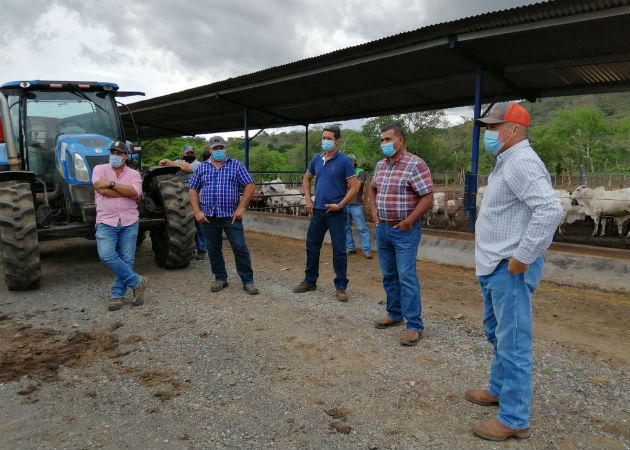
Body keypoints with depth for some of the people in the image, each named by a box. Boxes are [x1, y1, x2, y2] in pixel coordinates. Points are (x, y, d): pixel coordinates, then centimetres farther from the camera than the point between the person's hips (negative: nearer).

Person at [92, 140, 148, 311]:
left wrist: (111, 184, -14)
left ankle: (118, 294, 16)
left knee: (126, 259, 3)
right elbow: (101, 189, -13)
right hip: (106, 222, -1)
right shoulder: (100, 169, 5)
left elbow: (135, 191, -13)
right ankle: (137, 282, -1)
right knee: (106, 255, -16)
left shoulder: (133, 174, 7)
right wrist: (127, 192, -9)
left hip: (129, 222, 1)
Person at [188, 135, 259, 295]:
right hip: (208, 216, 3)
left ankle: (248, 281, 4)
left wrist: (240, 208, -9)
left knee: (240, 248, -5)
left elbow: (249, 186, -2)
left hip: (231, 215, -3)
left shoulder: (236, 165, 3)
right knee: (213, 249, 10)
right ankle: (220, 279, 24)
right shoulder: (202, 167, 10)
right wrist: (197, 212, -1)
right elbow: (193, 190, 10)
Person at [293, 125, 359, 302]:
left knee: (339, 250, 1)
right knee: (312, 246, 13)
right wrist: (307, 199, 8)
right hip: (317, 210, 6)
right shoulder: (316, 159, 8)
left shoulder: (344, 161, -9)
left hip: (335, 212, -5)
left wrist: (340, 204, -15)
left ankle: (341, 287, 12)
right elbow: (306, 178, 20)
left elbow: (354, 186, -11)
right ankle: (310, 281, 28)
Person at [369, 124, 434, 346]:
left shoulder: (415, 164, -13)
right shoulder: (380, 165, 10)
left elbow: (428, 197, -16)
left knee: (407, 277, -6)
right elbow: (372, 189, 25)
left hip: (405, 230, -7)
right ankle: (394, 314, 31)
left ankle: (414, 325, 3)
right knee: (389, 275, 15)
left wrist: (409, 221, -17)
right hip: (382, 228, 7)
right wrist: (373, 210, 11)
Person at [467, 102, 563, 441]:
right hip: (495, 266, 11)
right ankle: (499, 389, 41)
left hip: (510, 269, -11)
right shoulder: (507, 161, 15)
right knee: (497, 334, 23)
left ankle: (514, 420, 12)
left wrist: (522, 256, -24)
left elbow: (550, 209, -30)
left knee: (513, 343, -1)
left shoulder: (521, 162, -18)